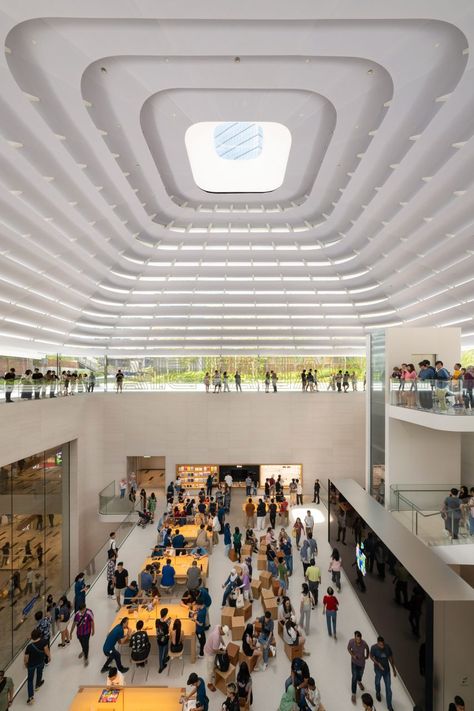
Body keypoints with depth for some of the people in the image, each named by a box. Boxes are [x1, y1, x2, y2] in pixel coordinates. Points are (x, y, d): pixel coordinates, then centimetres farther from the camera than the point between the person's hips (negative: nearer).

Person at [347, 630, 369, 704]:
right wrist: (352, 655, -25)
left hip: (362, 662, 1)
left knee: (360, 674, 26)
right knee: (354, 677, 2)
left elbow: (367, 649, -7)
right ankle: (353, 694, 23)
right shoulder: (351, 641, -31)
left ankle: (359, 682, 61)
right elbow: (349, 649, -10)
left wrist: (367, 656, 6)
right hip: (354, 662, -1)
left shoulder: (364, 643, -31)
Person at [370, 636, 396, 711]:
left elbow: (391, 658, -6)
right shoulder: (374, 648, -27)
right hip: (378, 669, -1)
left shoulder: (387, 647, -21)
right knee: (377, 681, 26)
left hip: (387, 669, 1)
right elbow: (371, 656, -11)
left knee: (388, 687, 8)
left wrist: (393, 669, 1)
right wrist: (378, 664, -24)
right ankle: (378, 693, 58)